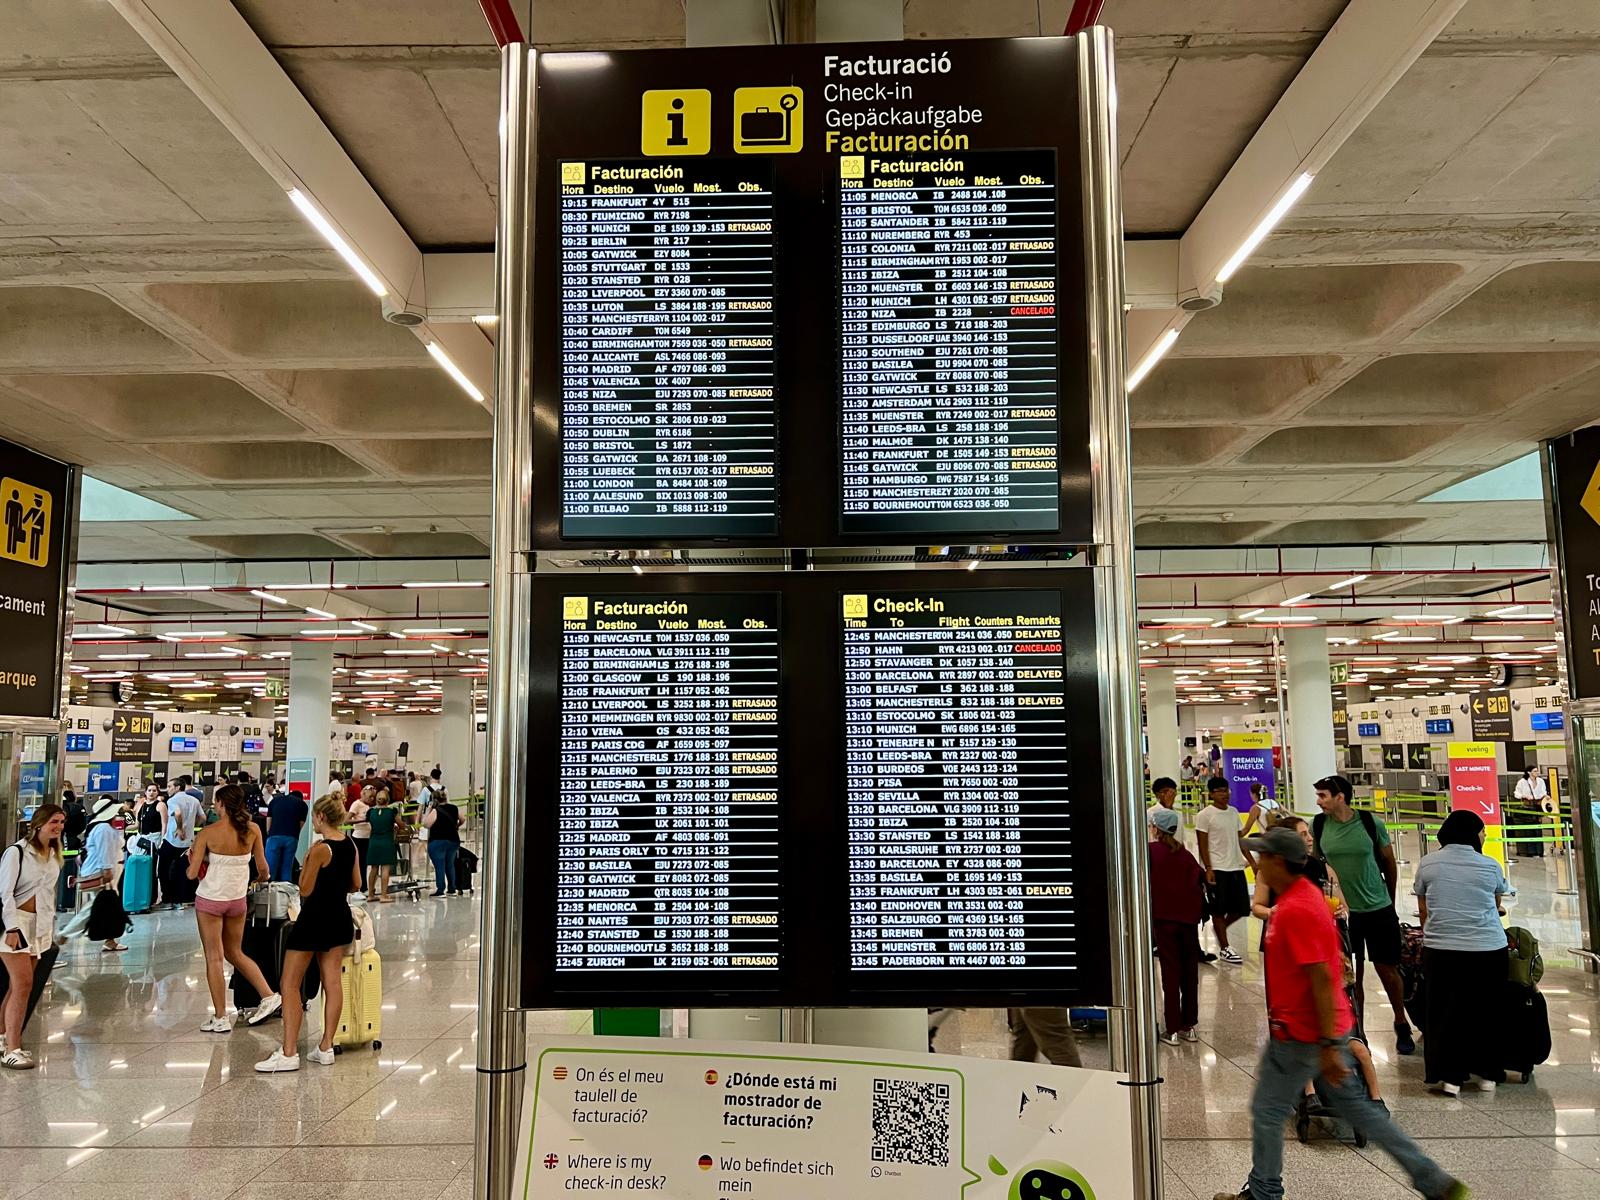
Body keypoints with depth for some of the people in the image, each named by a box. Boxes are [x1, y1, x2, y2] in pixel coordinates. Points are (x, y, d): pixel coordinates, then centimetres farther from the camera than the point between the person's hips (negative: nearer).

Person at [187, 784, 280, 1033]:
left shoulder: (207, 833, -14)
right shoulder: (252, 830, -5)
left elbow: (192, 874, -11)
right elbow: (262, 867, 4)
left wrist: (192, 859, 11)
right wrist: (264, 879, 26)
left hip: (210, 899, -4)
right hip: (237, 900, 4)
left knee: (214, 958, 6)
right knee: (235, 953, 20)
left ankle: (220, 1018, 10)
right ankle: (269, 996, 11)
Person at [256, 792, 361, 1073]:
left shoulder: (320, 849, -18)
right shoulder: (350, 845, 4)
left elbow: (305, 890, -13)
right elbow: (356, 885, 11)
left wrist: (306, 864, 0)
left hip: (314, 919, -8)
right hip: (340, 918, 8)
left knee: (290, 984, 0)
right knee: (332, 981, 10)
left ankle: (289, 1053, -1)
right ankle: (326, 1048, 15)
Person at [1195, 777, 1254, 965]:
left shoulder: (1233, 812, 11)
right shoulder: (1205, 815, -8)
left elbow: (1239, 840, 16)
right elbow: (1203, 845, -9)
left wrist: (1251, 861, 10)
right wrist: (1208, 869, -15)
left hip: (1236, 866, 6)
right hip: (1217, 869, -6)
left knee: (1241, 908, 8)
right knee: (1219, 909, 1)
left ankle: (1220, 930, 31)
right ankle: (1224, 948, 11)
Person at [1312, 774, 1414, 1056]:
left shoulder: (1371, 824, -10)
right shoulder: (1318, 826, -5)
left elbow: (1390, 863, 4)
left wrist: (1389, 900, 12)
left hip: (1379, 909, -1)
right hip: (1342, 912, 1)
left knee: (1388, 970, 8)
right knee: (1351, 975, 7)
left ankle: (1402, 1027, 28)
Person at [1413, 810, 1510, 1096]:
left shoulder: (1427, 864, 0)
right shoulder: (1490, 866, -2)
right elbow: (1497, 906, 15)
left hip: (1440, 951, 0)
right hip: (1489, 950, 0)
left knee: (1444, 1011, 10)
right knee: (1486, 1010, 16)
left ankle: (1448, 1076, 7)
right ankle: (1487, 1073, 26)